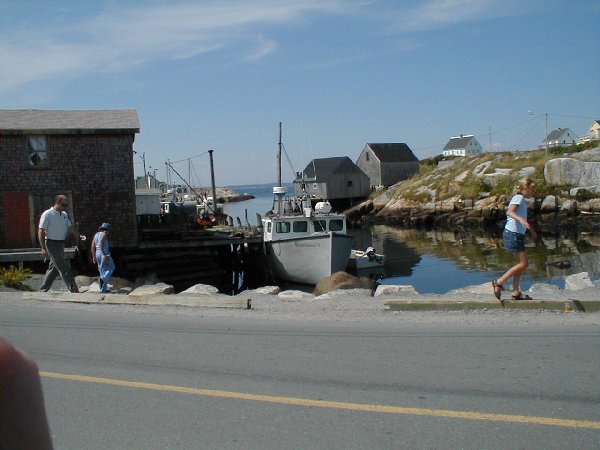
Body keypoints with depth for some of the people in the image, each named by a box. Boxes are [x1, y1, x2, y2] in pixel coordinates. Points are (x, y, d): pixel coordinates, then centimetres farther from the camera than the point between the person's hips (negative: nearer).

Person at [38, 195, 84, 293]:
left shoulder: (64, 214, 13)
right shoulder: (47, 214, -11)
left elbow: (70, 227, 20)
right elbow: (41, 231, -13)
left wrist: (78, 236, 3)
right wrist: (43, 248, -19)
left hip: (61, 244, 8)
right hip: (52, 244, -8)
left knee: (54, 268, 13)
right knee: (64, 268, -11)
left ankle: (43, 290, 24)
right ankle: (74, 290, -13)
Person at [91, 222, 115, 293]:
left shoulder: (96, 235, 17)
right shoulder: (104, 234, -6)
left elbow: (93, 247, 15)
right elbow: (101, 244, -21)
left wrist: (94, 257, 18)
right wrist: (104, 255, -25)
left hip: (97, 253, 8)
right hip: (105, 253, -8)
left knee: (102, 270, 11)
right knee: (111, 267, 6)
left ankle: (103, 289, 8)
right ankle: (103, 279, -19)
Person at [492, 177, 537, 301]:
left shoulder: (522, 200, 18)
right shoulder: (519, 198, -10)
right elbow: (510, 212, -28)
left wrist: (531, 229, 43)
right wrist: (521, 220, -44)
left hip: (518, 234, 10)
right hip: (513, 234, -10)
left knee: (521, 263, 11)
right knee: (524, 263, -9)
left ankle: (516, 292, 13)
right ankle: (499, 283, -6)